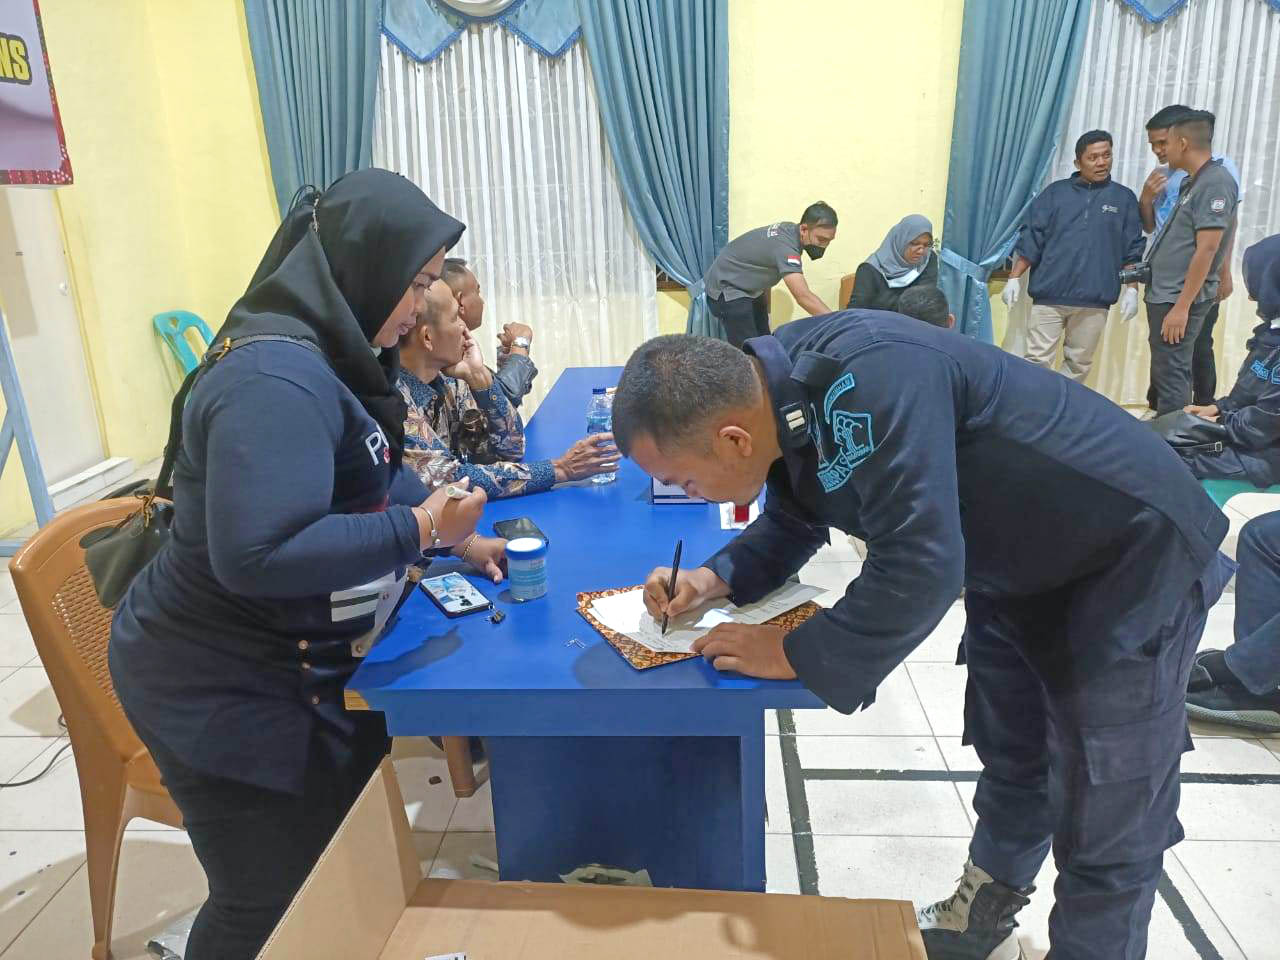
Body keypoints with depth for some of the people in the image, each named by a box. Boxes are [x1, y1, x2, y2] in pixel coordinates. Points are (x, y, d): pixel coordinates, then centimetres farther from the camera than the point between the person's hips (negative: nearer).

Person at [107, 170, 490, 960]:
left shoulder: (328, 358, 5)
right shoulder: (278, 378, -29)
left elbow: (365, 482, 15)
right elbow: (257, 555, -37)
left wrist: (453, 531, 3)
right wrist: (419, 531, -28)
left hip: (289, 667, 9)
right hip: (225, 693, -9)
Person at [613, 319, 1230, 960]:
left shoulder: (869, 380, -38)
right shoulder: (774, 391, -9)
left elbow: (919, 569, -37)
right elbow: (792, 526, 6)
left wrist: (795, 656, -26)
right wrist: (714, 578, -10)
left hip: (1131, 551, -8)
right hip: (1021, 562, 8)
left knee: (1105, 818, 2)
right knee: (1010, 760, 23)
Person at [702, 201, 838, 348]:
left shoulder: (790, 230, -2)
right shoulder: (785, 245, -32)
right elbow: (804, 297, -40)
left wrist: (766, 310, 10)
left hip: (749, 289, 10)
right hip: (726, 290, -10)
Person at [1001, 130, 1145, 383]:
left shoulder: (1124, 198, 10)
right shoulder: (1055, 192, 7)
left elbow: (1133, 250, 9)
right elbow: (1031, 238, 4)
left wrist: (1132, 289, 1)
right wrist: (1014, 278, -4)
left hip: (1094, 299, 2)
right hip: (1049, 295, -1)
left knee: (1079, 364, 8)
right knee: (1037, 360, -4)